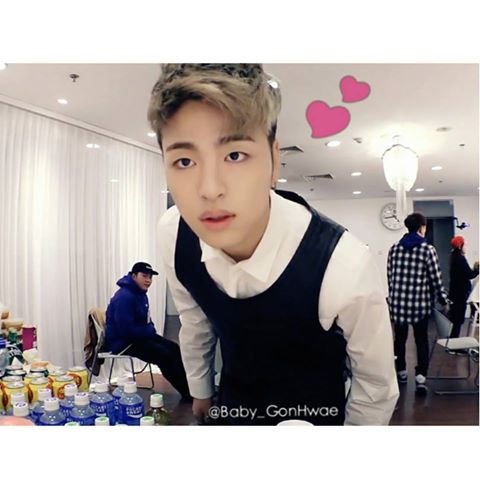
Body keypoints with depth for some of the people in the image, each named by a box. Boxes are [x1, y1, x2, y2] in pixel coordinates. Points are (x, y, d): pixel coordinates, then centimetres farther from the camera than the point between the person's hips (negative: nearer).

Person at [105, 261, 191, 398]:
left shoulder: (141, 294, 8)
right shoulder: (124, 297, -24)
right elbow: (126, 330, -29)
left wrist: (151, 330, 0)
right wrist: (150, 331, -16)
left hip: (139, 335, 10)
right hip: (122, 341, -10)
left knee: (174, 349, 0)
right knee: (164, 355, -20)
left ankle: (188, 386, 1)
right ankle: (186, 391, -8)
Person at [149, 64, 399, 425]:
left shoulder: (343, 267, -36)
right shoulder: (174, 235, -23)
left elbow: (376, 385, -17)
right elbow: (195, 323, -3)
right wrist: (201, 392, 12)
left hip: (312, 414, -2)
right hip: (232, 406, 3)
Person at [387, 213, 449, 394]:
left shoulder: (394, 248, 4)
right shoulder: (428, 249, -5)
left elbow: (389, 276, 8)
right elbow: (436, 278, -3)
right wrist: (443, 300, 9)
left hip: (398, 300, 3)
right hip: (420, 301, -3)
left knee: (400, 337, 14)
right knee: (421, 339, 5)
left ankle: (401, 372, 26)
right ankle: (421, 377, -4)